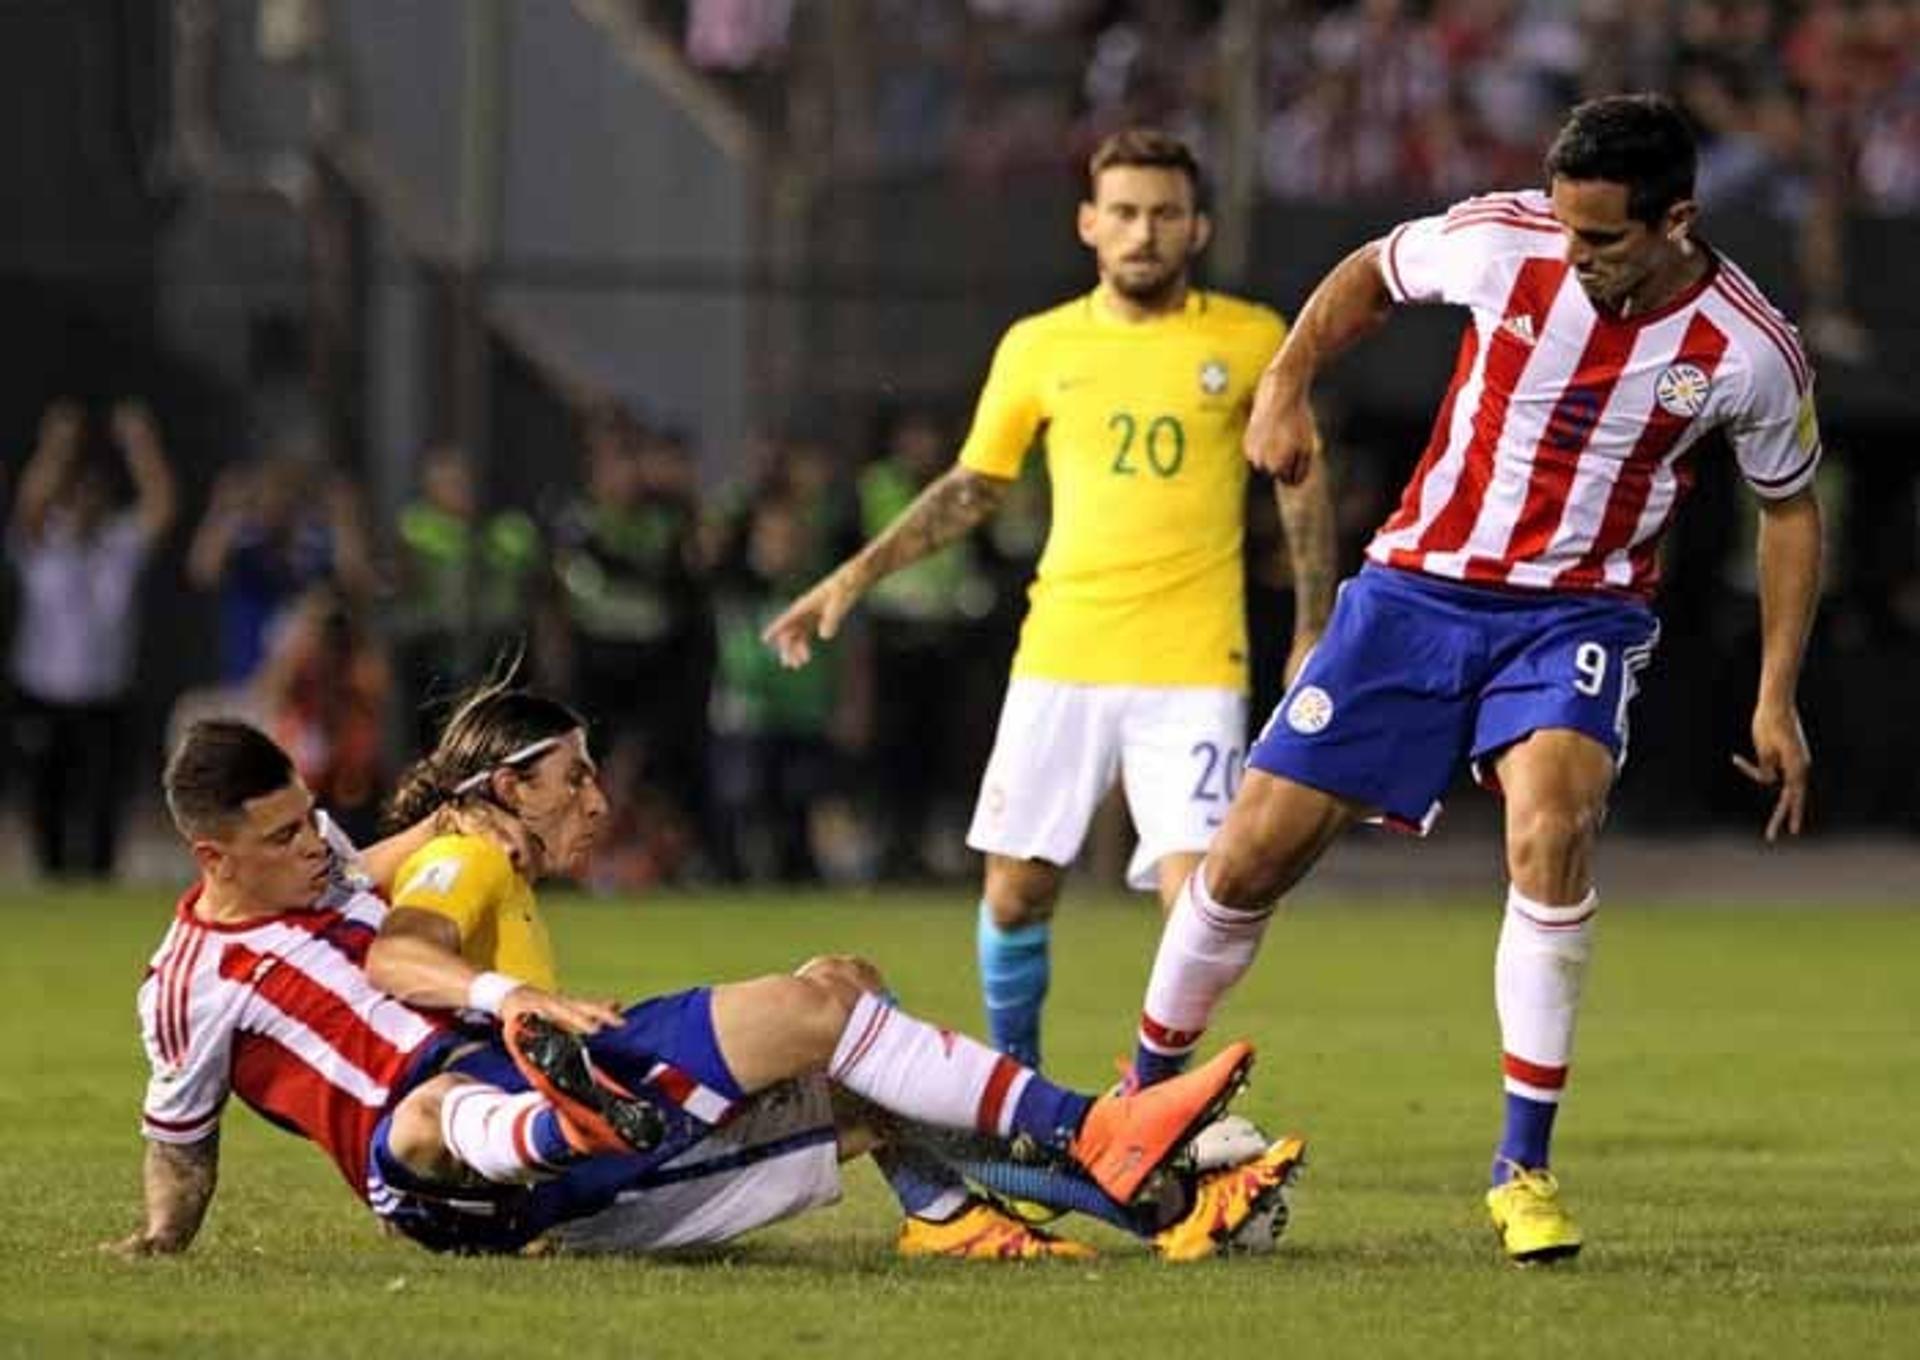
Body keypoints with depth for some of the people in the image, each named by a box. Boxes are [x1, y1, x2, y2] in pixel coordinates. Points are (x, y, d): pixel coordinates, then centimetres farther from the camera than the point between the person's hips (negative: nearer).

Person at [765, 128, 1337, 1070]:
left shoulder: (1250, 341, 2)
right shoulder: (1038, 347, 6)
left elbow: (1301, 488, 11)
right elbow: (974, 488, 16)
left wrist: (1314, 633, 7)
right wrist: (854, 578, 11)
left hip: (1193, 666, -2)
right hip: (1060, 659, 2)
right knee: (1017, 885, 5)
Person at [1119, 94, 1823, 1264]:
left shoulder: (1750, 352, -14)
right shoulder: (1502, 244, -14)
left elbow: (1791, 507, 4)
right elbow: (1370, 273, 9)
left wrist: (1777, 699, 1)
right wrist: (1287, 384, -5)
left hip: (1581, 611, -2)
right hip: (1420, 586, 2)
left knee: (1551, 827, -31)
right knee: (1254, 853, -2)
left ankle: (1524, 1166, -19)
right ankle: (1145, 1094, 23)